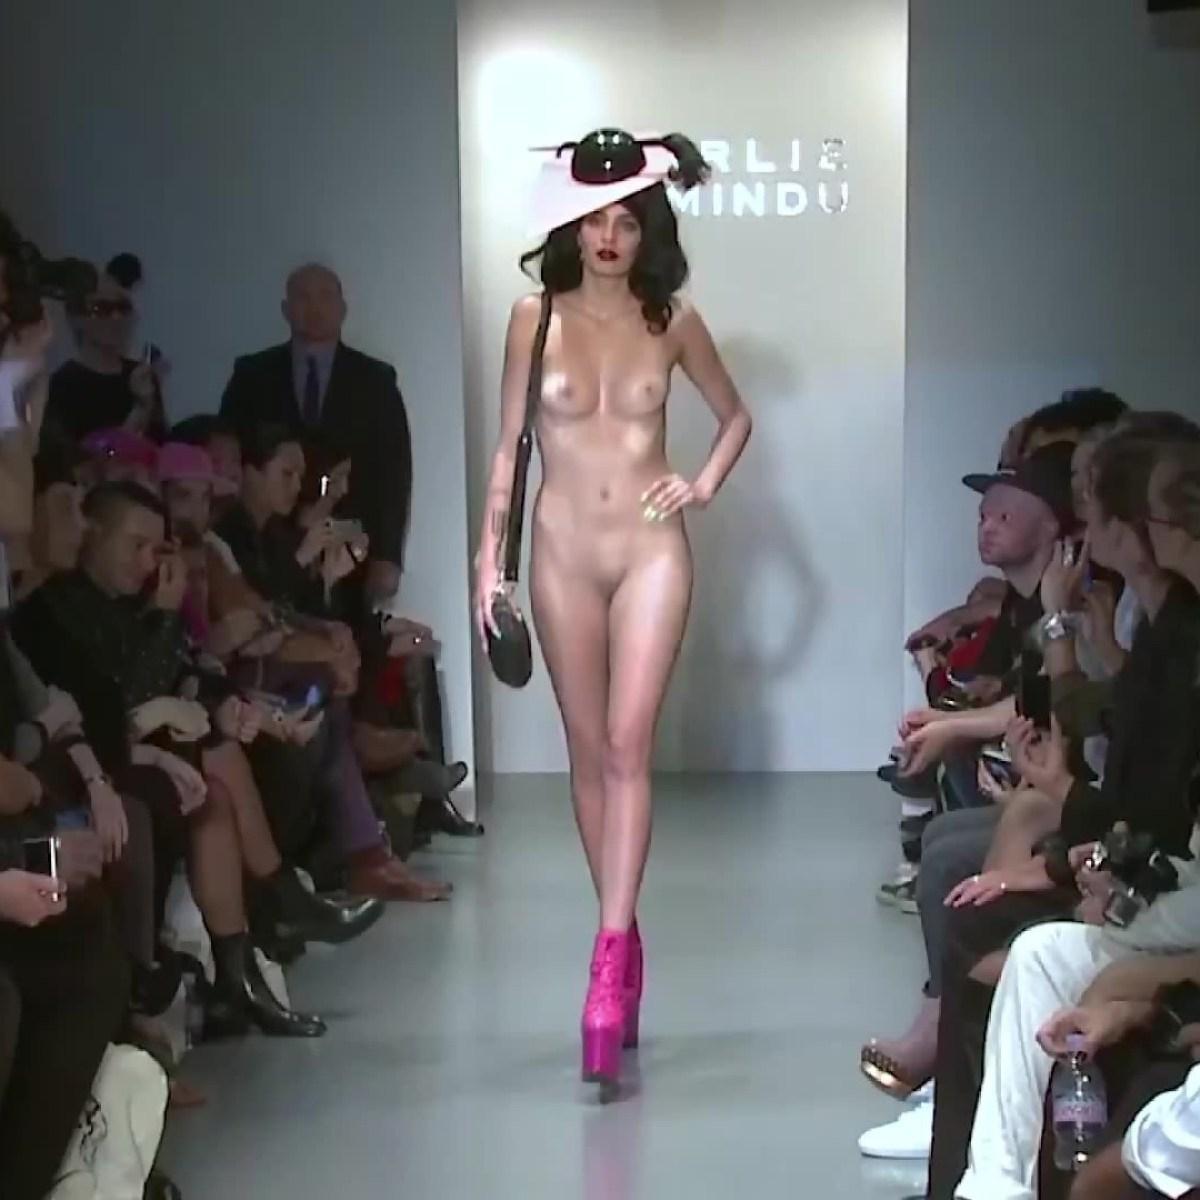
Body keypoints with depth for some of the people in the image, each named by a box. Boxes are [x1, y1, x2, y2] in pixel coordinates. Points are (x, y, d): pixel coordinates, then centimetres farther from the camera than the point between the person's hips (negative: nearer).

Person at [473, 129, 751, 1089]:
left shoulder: (672, 321, 2)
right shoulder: (536, 318, 2)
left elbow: (737, 416, 17)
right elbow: (509, 445, 6)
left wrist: (704, 486, 1)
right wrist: (490, 551, 0)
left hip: (651, 552, -1)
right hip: (564, 553, 2)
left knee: (628, 746, -11)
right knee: (588, 755, 8)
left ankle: (610, 958, -15)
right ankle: (624, 938, 21)